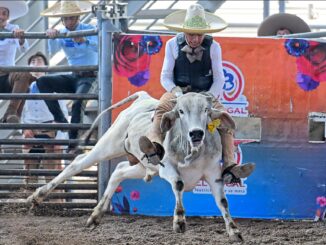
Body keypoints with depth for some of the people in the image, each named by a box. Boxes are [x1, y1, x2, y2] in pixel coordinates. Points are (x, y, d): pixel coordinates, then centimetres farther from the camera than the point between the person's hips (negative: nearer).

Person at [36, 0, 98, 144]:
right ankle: (59, 119, -16)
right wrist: (51, 37, -30)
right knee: (42, 81, -15)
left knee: (78, 102, -31)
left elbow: (99, 48, -23)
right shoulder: (62, 33, 6)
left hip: (89, 77, -6)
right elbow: (53, 51, -10)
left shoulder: (88, 30, -6)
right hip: (73, 77, 6)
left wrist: (84, 40, -42)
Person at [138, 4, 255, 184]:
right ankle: (156, 147, -60)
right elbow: (165, 77, 0)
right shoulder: (173, 44, 0)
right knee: (162, 110, -33)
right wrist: (176, 91, -22)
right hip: (178, 92, -1)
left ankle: (229, 168, -34)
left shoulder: (213, 47, 0)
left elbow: (219, 79, -1)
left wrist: (210, 96, -23)